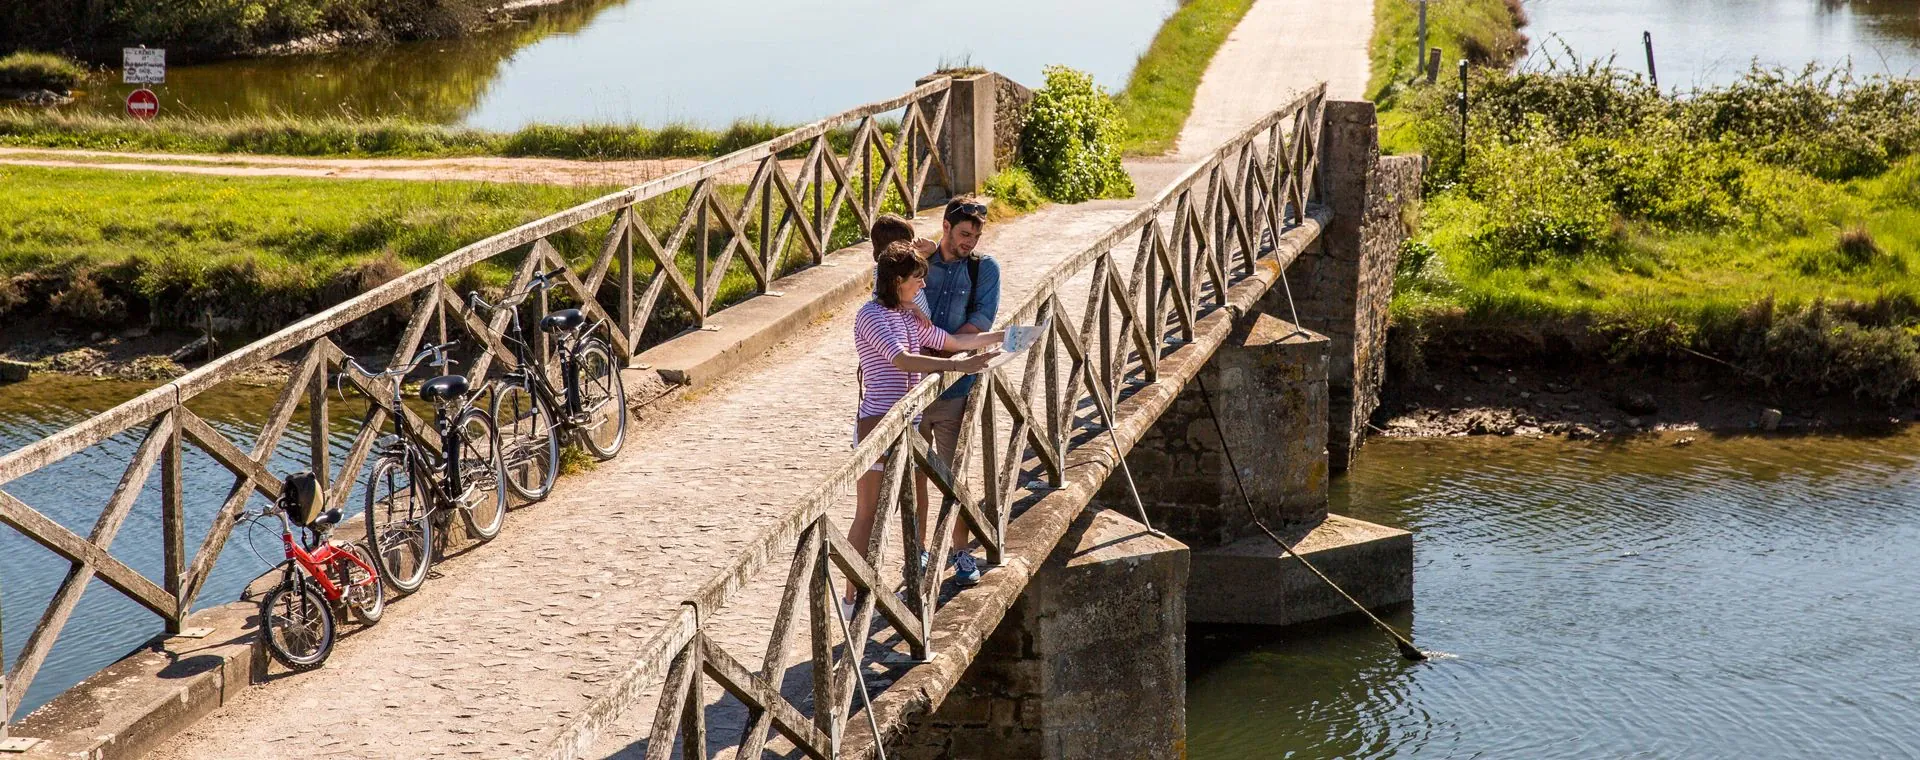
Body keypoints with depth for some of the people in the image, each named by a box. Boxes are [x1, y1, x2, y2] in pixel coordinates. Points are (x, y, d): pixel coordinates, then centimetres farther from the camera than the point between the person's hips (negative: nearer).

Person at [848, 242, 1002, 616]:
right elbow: (903, 360, -27)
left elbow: (952, 341, 22)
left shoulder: (909, 316, 12)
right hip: (877, 423, -8)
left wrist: (1006, 335, 19)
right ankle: (852, 596, 2)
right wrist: (959, 365, -33)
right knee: (868, 513, -4)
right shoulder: (872, 316, -14)